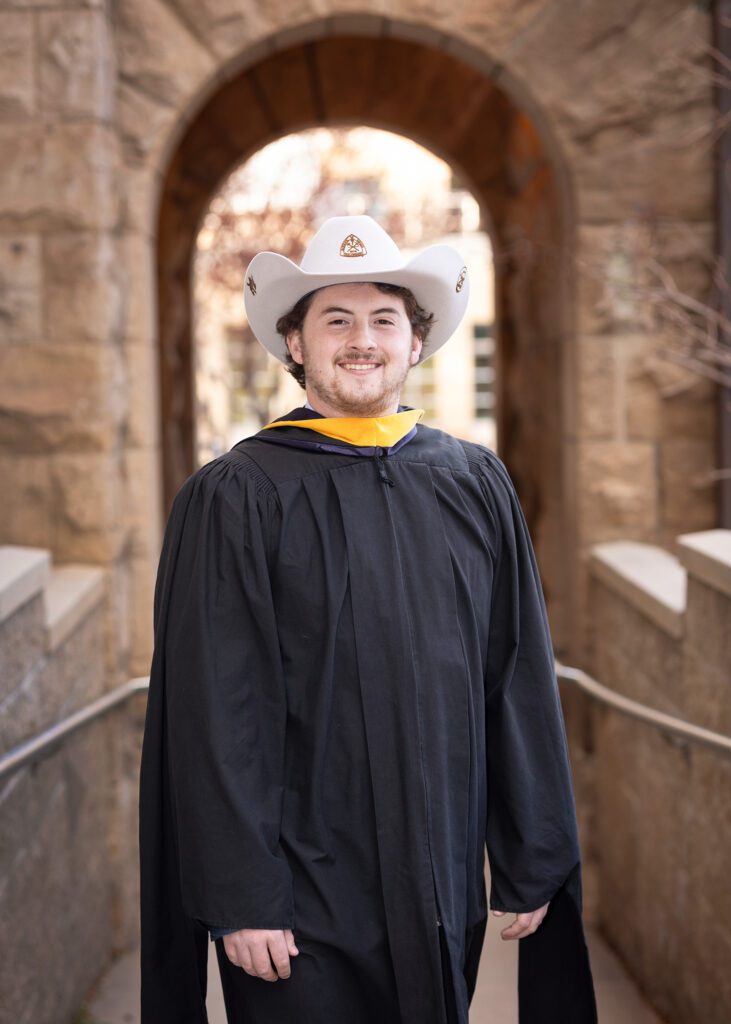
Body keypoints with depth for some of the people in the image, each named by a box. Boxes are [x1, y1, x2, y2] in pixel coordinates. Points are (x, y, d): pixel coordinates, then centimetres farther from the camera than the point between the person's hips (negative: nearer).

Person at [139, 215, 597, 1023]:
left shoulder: (477, 486, 5)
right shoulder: (235, 498, -6)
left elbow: (522, 687, 5)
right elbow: (216, 716, -9)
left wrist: (534, 863, 4)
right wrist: (241, 899, -12)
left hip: (443, 894, 4)